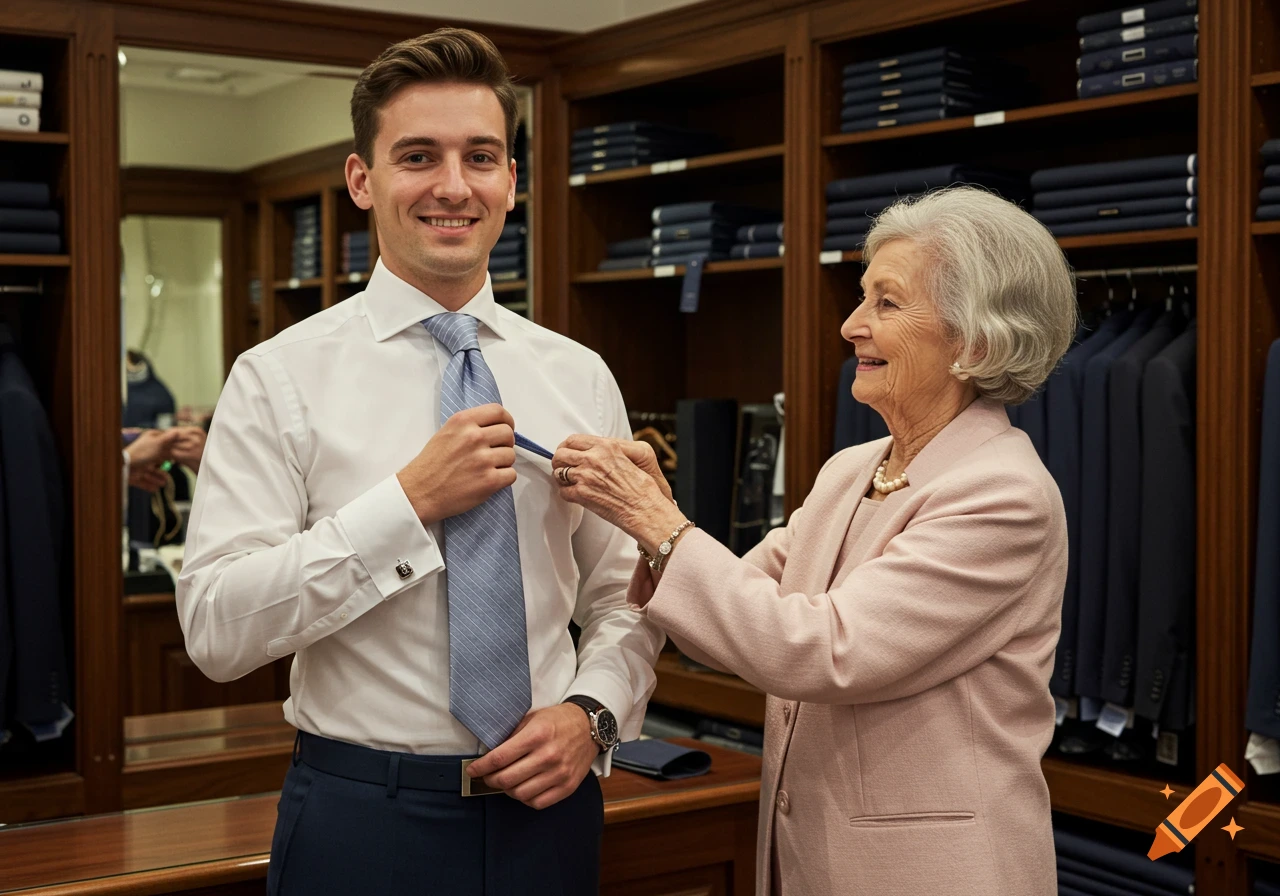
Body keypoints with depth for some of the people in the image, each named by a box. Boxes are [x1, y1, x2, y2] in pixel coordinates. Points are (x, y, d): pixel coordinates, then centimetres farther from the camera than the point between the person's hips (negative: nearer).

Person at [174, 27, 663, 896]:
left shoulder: (580, 377, 4)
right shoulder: (281, 378, -7)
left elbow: (623, 596, 8)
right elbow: (217, 629, -14)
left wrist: (592, 711, -11)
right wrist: (410, 502, -20)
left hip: (546, 804, 3)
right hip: (360, 818, -3)